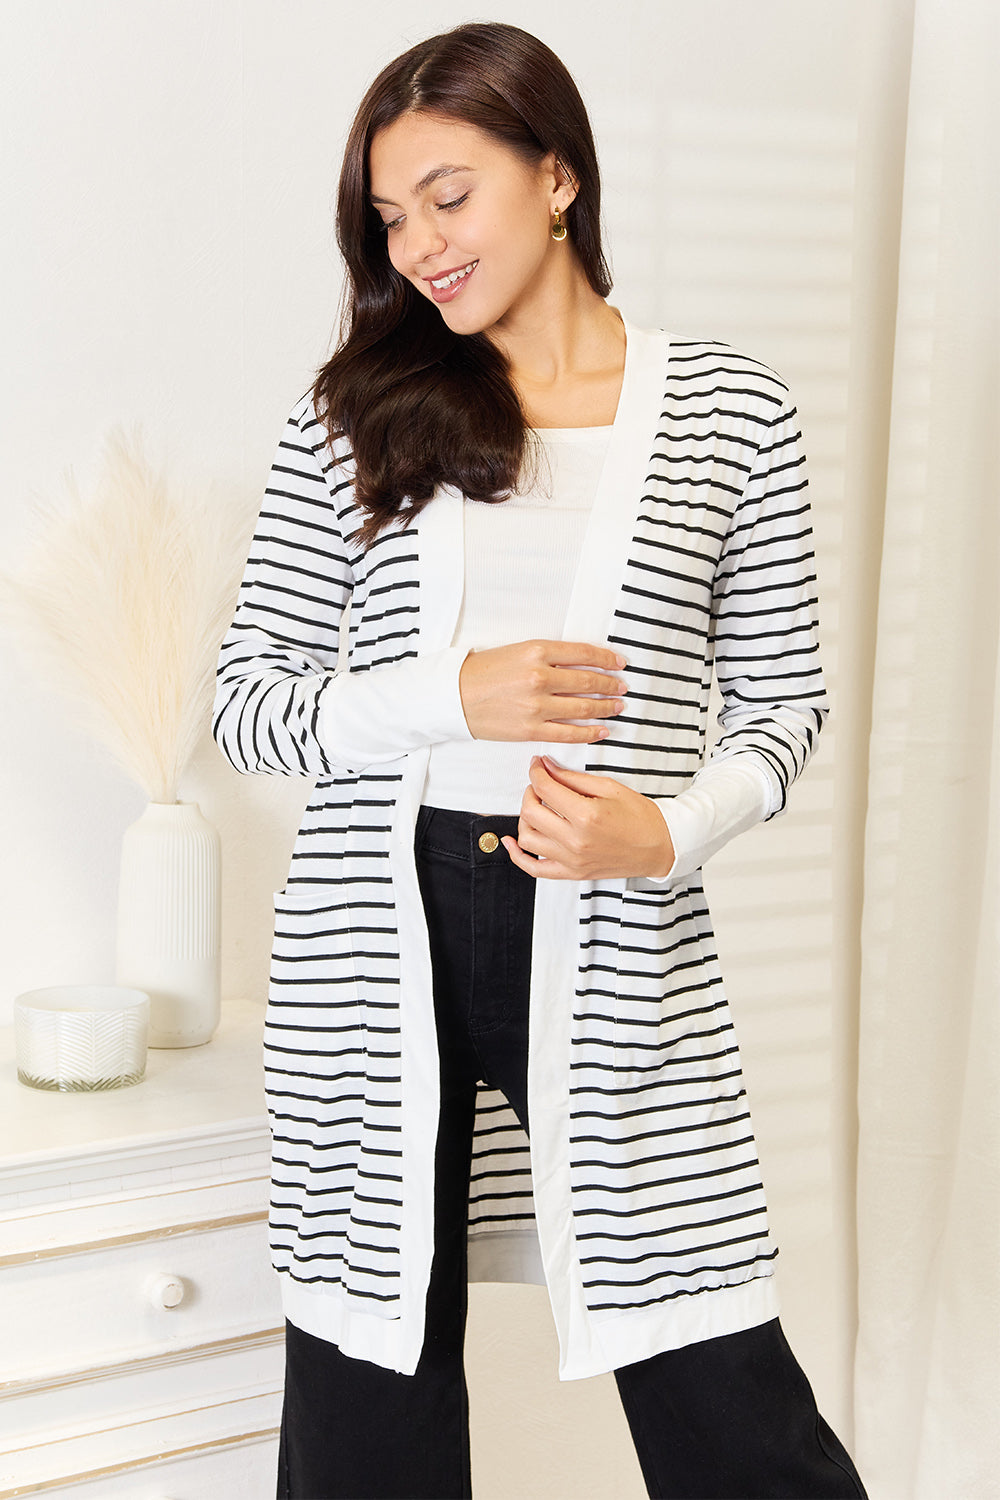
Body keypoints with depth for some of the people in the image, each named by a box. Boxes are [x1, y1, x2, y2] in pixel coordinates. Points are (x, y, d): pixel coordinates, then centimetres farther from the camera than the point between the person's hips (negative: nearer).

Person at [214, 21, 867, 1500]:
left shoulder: (730, 408, 5)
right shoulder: (354, 412, 5)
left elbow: (786, 702, 8)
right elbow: (245, 702, 4)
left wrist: (670, 832, -11)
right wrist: (453, 696, -12)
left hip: (618, 946, -1)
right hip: (373, 939, 1)